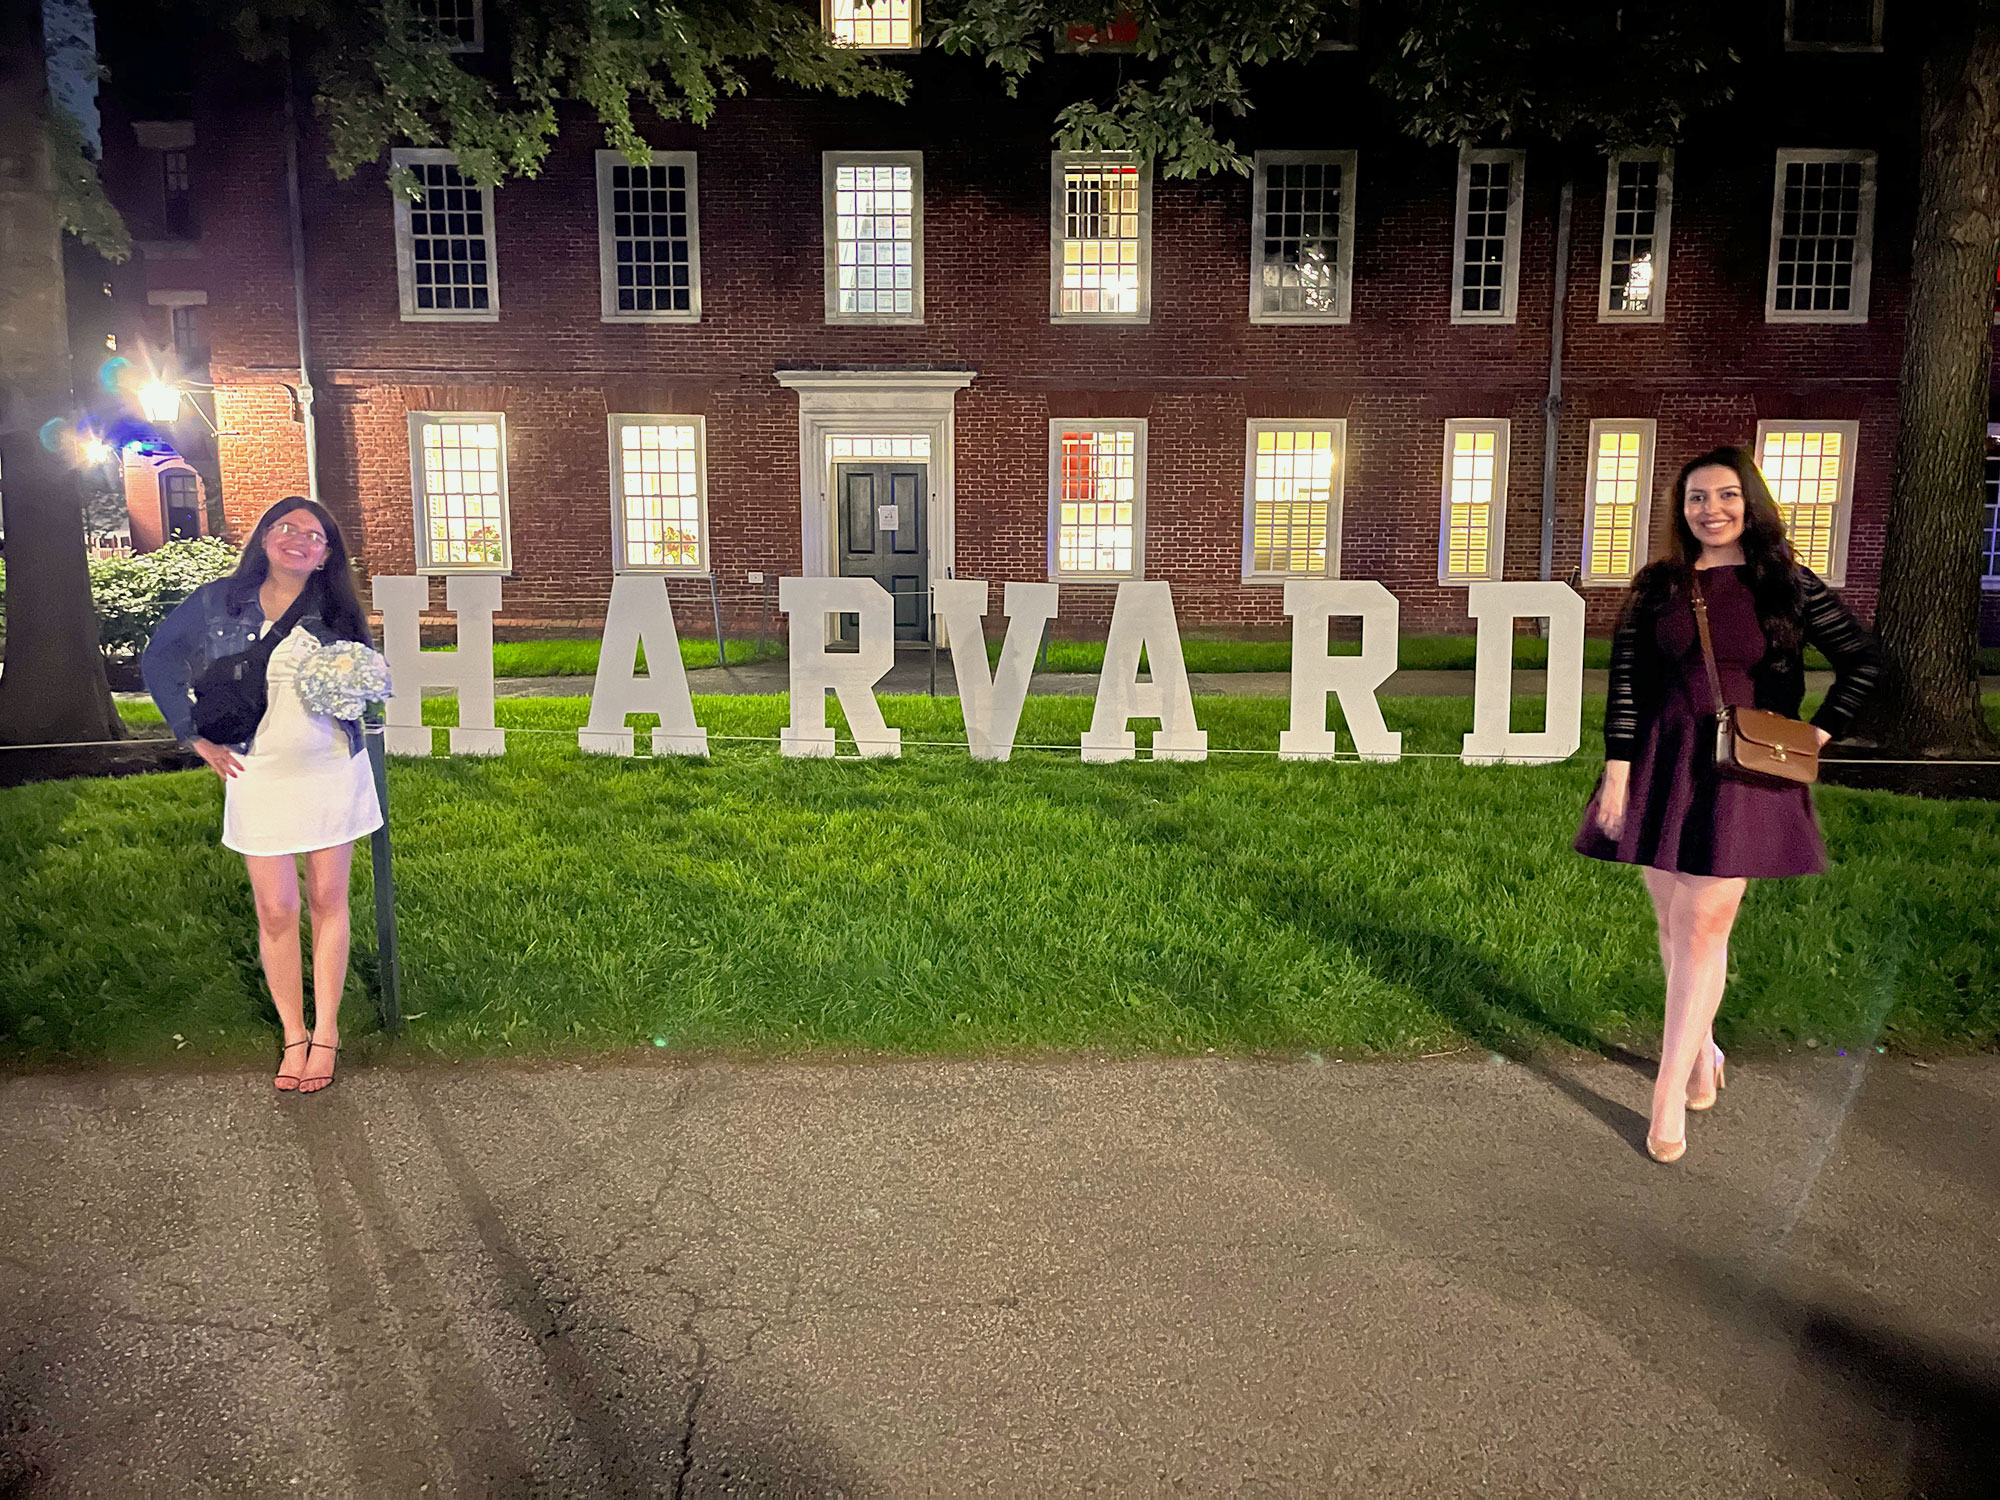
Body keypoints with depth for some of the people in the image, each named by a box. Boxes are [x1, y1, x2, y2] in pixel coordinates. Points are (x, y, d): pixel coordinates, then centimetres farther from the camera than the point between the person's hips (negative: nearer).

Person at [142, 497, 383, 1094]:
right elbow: (158, 660, 12)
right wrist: (197, 736, 5)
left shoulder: (336, 611, 1)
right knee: (275, 911, 1)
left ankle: (326, 1029, 17)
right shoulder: (218, 602, 0)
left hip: (333, 770, 0)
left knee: (328, 900, 6)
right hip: (260, 776, 0)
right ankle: (293, 1037, 15)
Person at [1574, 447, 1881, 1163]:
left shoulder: (1787, 586, 1)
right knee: (1673, 920, 9)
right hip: (1660, 765, 2)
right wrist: (1616, 771, -5)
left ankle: (1669, 1092, 2)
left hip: (1743, 774, -2)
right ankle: (1701, 1049, 30)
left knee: (1704, 927, -4)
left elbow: (1865, 660, 8)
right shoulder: (1656, 587, 5)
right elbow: (1624, 683, 2)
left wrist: (1816, 735, 1)